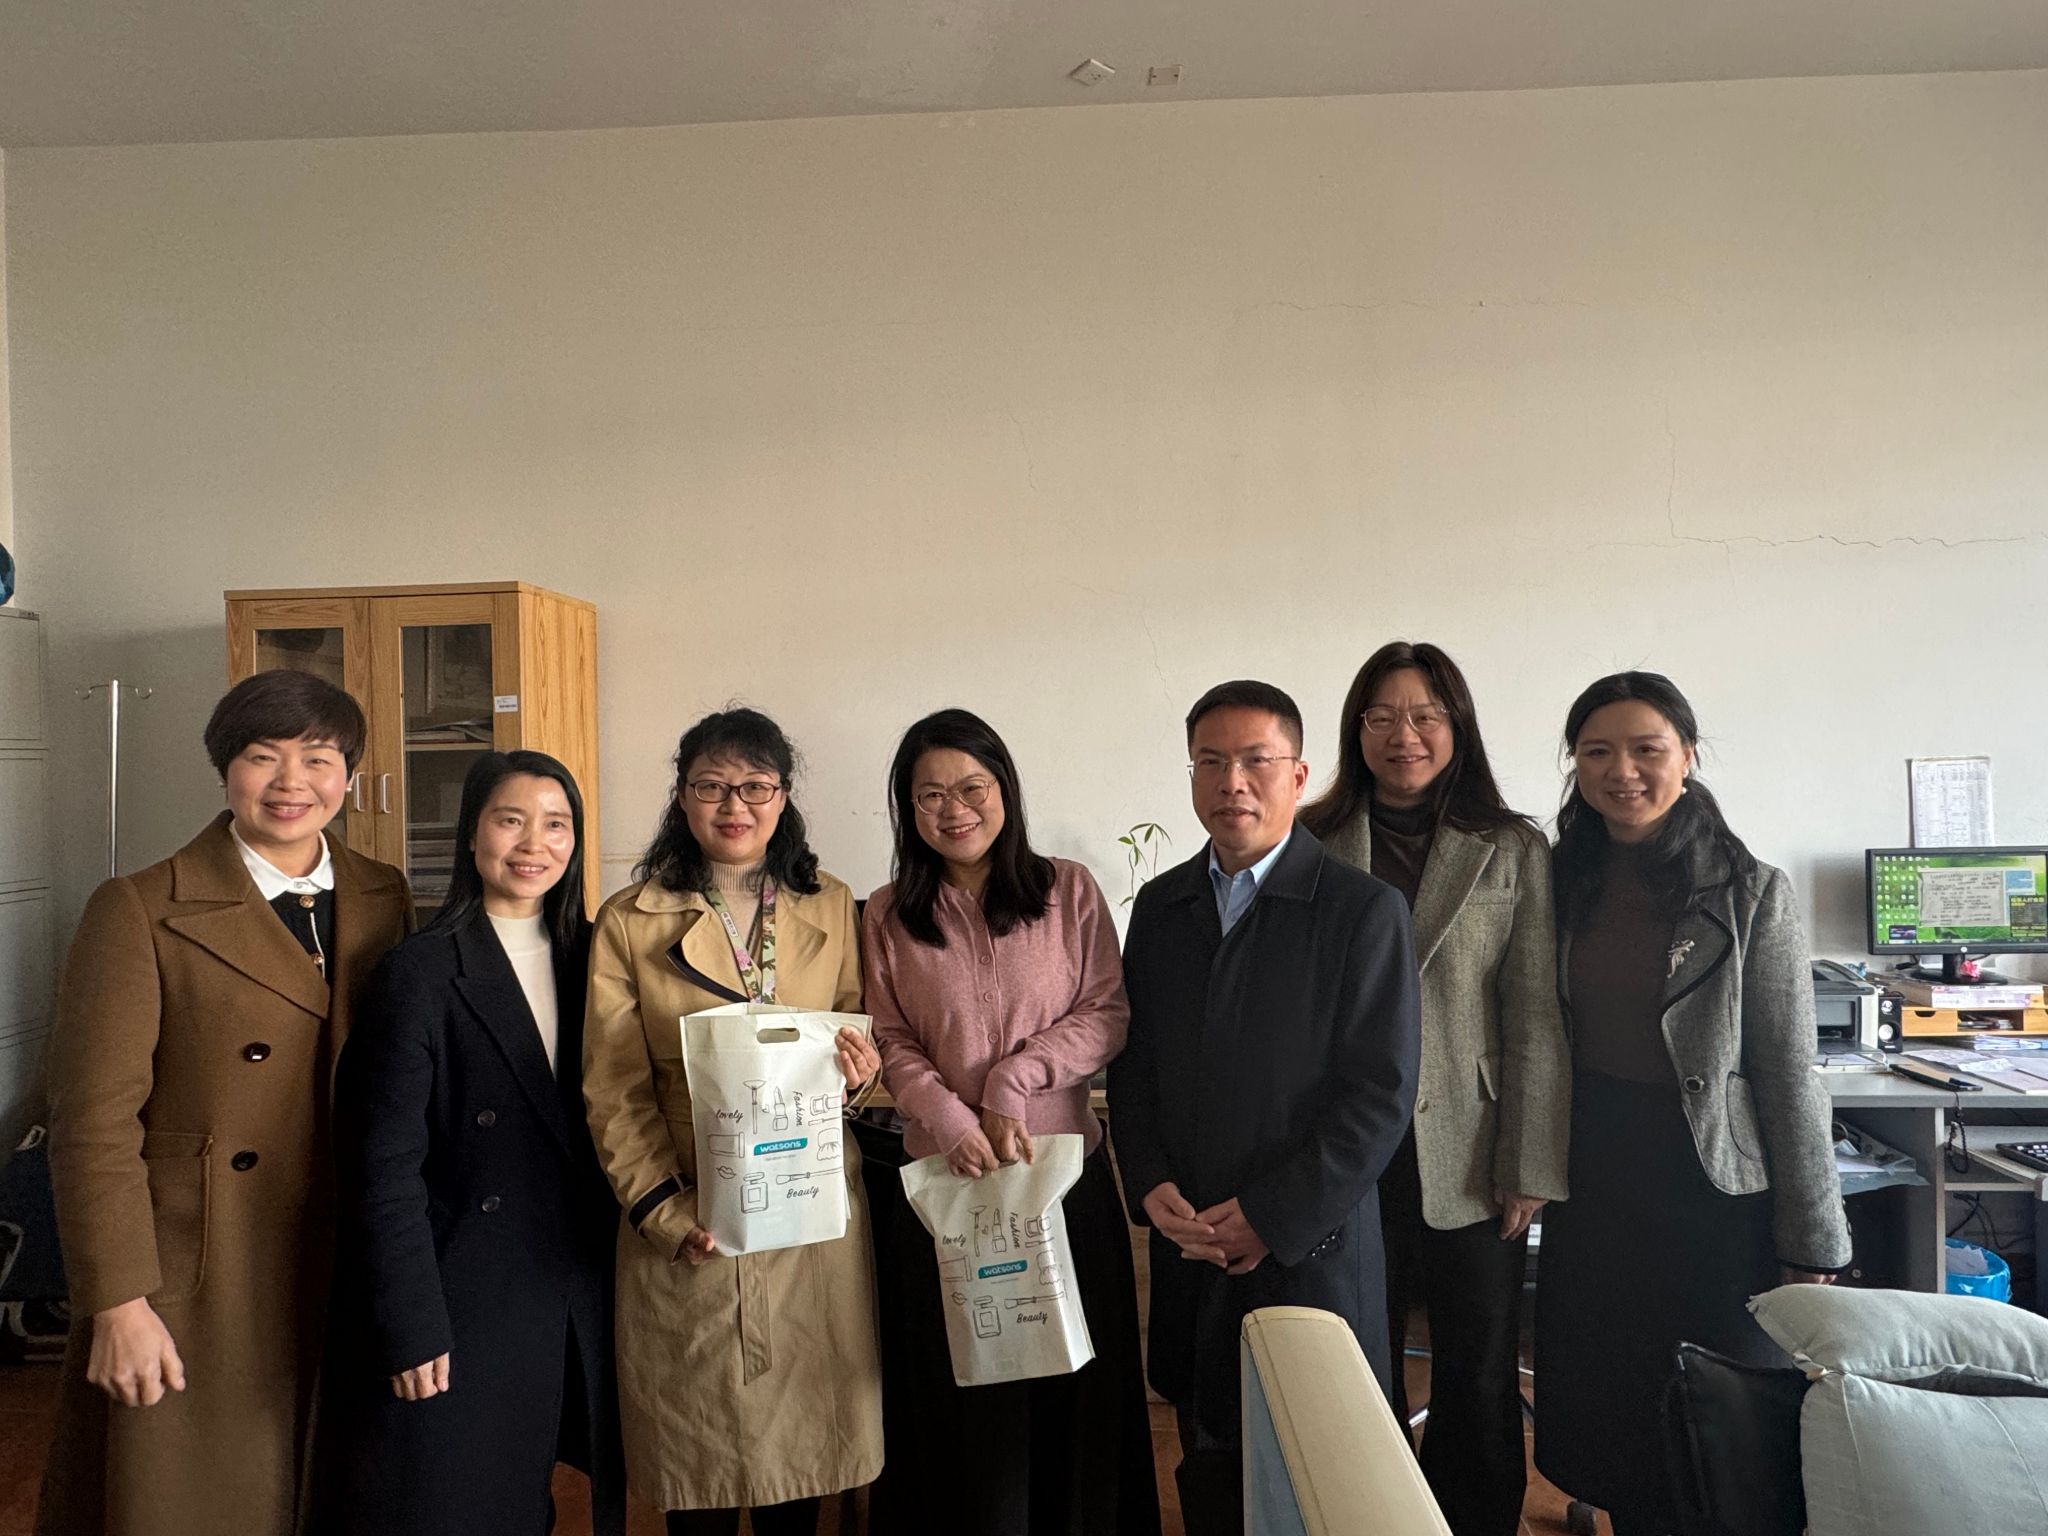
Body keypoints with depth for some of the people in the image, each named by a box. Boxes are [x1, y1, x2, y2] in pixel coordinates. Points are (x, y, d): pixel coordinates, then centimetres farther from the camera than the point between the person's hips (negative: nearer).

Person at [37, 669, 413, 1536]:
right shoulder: (139, 911, -9)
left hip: (344, 1282, 4)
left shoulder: (385, 900, 4)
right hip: (193, 1296, -4)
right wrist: (119, 1306, -13)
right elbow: (93, 1128, -11)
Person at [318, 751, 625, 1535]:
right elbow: (385, 1169, -13)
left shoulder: (587, 958, 4)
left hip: (577, 1311, 5)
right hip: (462, 1313, -5)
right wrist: (411, 1330, -14)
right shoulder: (420, 971, -11)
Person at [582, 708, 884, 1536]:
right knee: (697, 1446, 8)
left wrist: (861, 1066, -12)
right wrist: (661, 1211, -12)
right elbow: (612, 1091, -2)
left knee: (804, 1431, 11)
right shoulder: (629, 923, 0)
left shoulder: (833, 910, 6)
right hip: (687, 1233, -1)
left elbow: (864, 1042, 12)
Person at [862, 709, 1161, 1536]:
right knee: (967, 1383, 10)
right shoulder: (888, 915, 2)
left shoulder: (1069, 891, 0)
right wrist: (952, 1125, -16)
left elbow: (1109, 1014, -3)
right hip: (947, 1179, 0)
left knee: (1082, 1375, 9)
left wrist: (1014, 1080, -13)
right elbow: (891, 1043, -2)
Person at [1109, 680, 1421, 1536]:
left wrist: (1270, 1217, -14)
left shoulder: (1364, 910, -8)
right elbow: (1132, 1063, 10)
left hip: (1310, 1250, -4)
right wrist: (1150, 1187, -4)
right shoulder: (1161, 906, 8)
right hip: (1187, 1247, 4)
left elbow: (1381, 1095, -11)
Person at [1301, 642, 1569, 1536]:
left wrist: (1531, 1172, -4)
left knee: (1479, 1385, 12)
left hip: (1468, 1164, 0)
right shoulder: (1312, 846, 1)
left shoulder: (1514, 853, 0)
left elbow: (1536, 1022, -2)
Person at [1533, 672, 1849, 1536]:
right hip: (1592, 1183, 4)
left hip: (1712, 1186, -3)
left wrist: (1811, 1244, -7)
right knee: (1606, 1415, 13)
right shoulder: (1565, 884, 3)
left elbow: (1789, 1075, -7)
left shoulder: (1750, 893, -8)